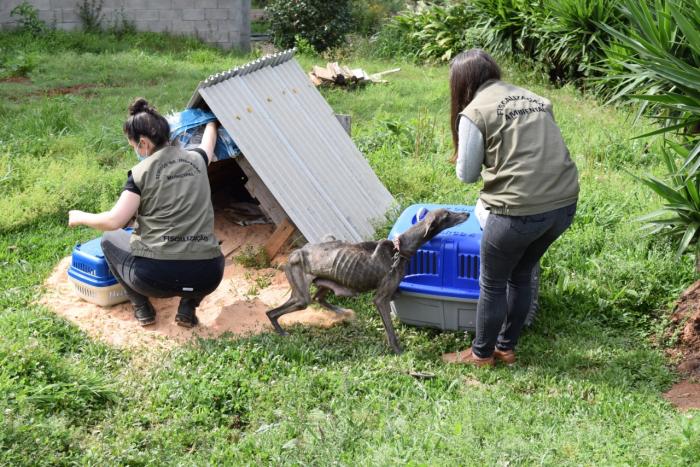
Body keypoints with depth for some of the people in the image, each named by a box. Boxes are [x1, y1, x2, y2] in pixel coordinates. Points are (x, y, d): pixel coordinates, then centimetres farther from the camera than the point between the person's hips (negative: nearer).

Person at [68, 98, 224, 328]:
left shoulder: (141, 172, -1)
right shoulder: (196, 160, 12)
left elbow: (114, 221, -6)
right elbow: (208, 144, 37)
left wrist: (81, 217, 14)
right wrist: (211, 123, 60)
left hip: (156, 277, -3)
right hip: (207, 279, 3)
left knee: (110, 240, 27)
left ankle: (142, 308, 16)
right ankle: (188, 308, 17)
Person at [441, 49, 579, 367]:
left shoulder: (474, 112, -4)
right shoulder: (535, 99, 14)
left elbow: (467, 174, 3)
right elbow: (536, 152, 12)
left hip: (520, 210, -6)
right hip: (564, 203, 6)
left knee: (492, 284, 16)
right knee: (521, 276, 25)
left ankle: (481, 354, 32)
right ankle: (506, 347, 39)